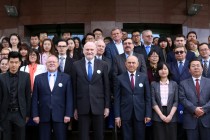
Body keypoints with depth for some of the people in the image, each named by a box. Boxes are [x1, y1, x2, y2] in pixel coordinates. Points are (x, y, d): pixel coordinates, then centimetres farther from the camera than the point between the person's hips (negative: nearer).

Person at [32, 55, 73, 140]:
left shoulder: (66, 78, 4)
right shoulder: (39, 78, 8)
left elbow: (69, 97, 0)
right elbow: (35, 98, 6)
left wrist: (68, 114, -6)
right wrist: (35, 114, -1)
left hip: (60, 115, -1)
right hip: (43, 116, 1)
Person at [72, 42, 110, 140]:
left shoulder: (103, 65, 2)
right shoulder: (76, 65, 2)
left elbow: (106, 86, 3)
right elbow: (74, 87, 3)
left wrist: (107, 106, 1)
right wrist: (75, 107, 1)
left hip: (98, 105, 0)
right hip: (82, 106, 0)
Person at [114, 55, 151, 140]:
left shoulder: (144, 77, 4)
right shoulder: (120, 78, 1)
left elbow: (148, 97, 4)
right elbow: (117, 98, 1)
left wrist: (148, 114, -1)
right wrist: (117, 116, -4)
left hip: (140, 113, 1)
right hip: (125, 114, -1)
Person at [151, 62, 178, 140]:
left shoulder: (174, 84, 8)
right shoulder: (153, 84, 4)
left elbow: (176, 101, 2)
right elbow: (153, 101, -2)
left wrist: (170, 115, -10)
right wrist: (161, 115, -11)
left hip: (171, 117, 1)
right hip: (158, 117, -1)